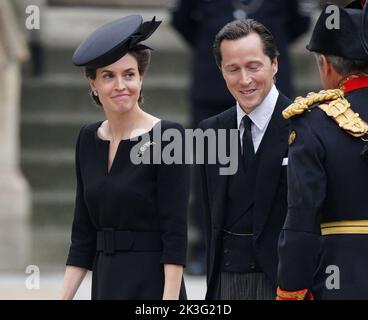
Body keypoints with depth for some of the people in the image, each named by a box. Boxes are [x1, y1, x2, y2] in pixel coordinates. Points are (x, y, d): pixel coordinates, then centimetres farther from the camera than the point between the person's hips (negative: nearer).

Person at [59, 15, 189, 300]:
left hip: (152, 286, -6)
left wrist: (169, 298, -18)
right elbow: (83, 232, 12)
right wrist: (64, 297, 6)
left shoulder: (166, 136, -8)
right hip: (105, 283, 6)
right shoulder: (89, 140, 10)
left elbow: (175, 231, -12)